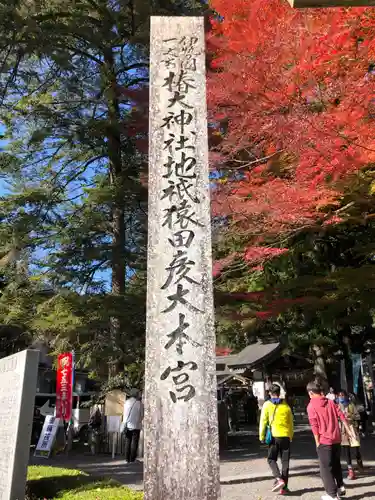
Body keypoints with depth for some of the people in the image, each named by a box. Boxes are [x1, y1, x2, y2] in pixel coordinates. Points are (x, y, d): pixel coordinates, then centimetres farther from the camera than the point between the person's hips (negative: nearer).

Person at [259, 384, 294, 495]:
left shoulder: (267, 405, -1)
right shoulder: (286, 405, 7)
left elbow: (263, 421, -3)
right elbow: (291, 423, 11)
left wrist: (261, 437, 4)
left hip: (274, 436, -3)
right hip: (286, 436, 3)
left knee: (271, 459, 11)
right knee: (285, 462, 10)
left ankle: (279, 479, -11)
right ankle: (284, 488, 10)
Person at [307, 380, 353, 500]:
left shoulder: (311, 406, -9)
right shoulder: (330, 402, 6)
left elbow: (314, 425, -13)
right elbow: (341, 416, 3)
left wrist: (317, 442, -7)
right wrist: (348, 430, 9)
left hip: (324, 441, -5)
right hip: (336, 439, 6)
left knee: (326, 468, 6)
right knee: (336, 464, 24)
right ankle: (340, 487, 28)